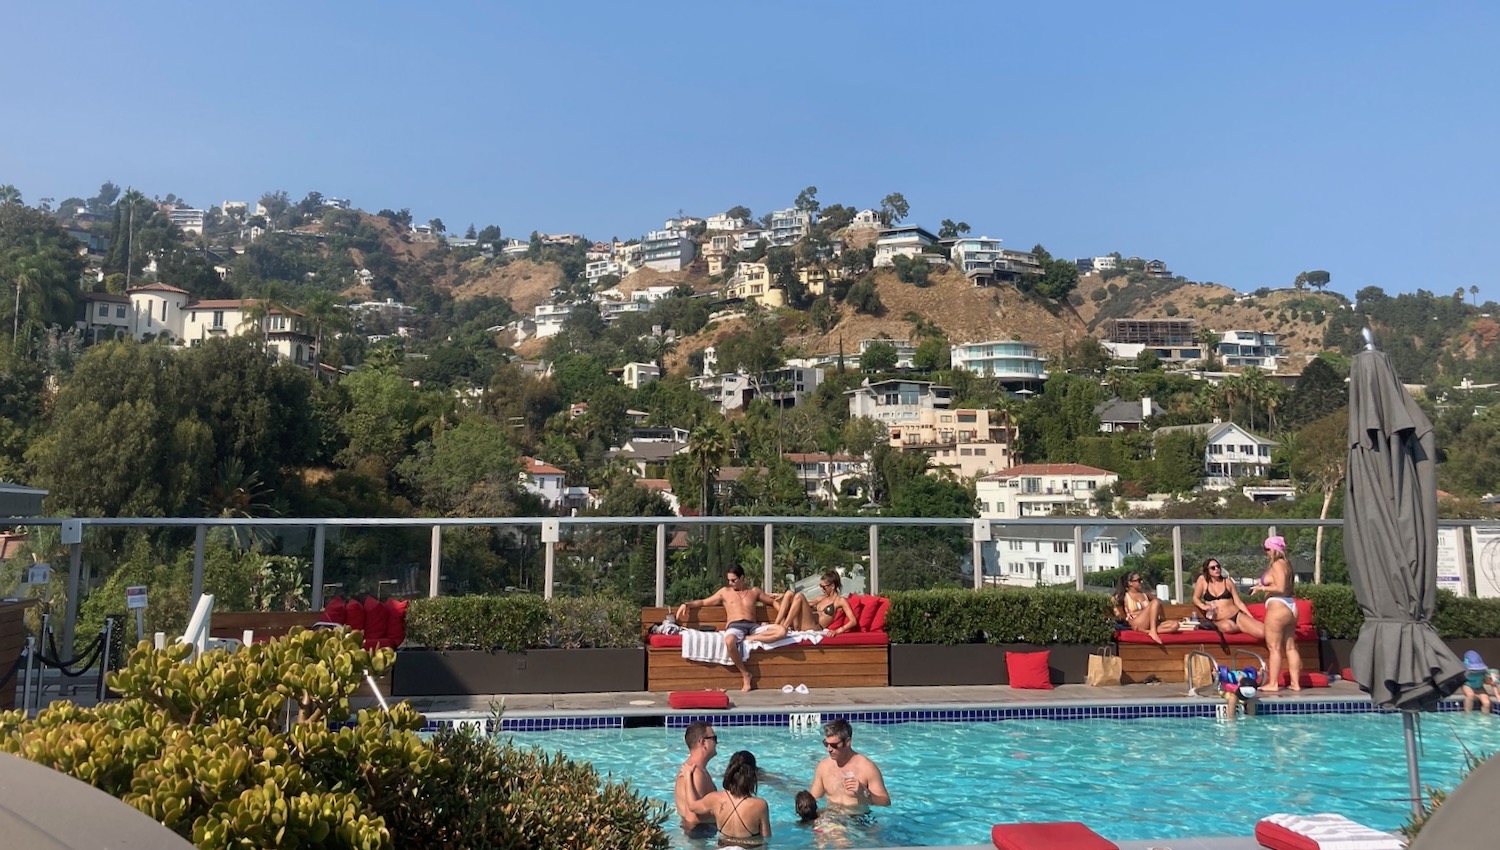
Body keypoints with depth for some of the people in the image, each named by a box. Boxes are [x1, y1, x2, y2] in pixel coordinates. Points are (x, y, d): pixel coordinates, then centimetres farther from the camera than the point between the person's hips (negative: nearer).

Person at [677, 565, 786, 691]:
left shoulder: (754, 591, 21)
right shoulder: (725, 592, 19)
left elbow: (773, 602, 27)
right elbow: (703, 602, 21)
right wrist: (686, 604, 5)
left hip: (753, 626, 2)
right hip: (735, 626, -2)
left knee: (782, 630, -28)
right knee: (729, 641, -44)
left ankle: (749, 639, -26)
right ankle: (745, 675, -28)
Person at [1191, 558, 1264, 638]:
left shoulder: (1227, 581, 9)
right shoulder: (1202, 580, 3)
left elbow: (1238, 602, 8)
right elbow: (1195, 598, 6)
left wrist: (1251, 617, -1)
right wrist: (1204, 606, -14)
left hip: (1237, 616, 0)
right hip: (1220, 621, 0)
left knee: (1263, 632, -25)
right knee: (1227, 626, -40)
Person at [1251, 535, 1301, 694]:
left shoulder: (1277, 565, -13)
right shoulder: (1286, 564, 16)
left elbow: (1280, 588, -20)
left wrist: (1262, 588, -9)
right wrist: (1265, 586, 20)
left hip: (1278, 607, -10)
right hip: (1290, 606, 10)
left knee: (1274, 647, -4)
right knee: (1290, 647, 11)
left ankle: (1273, 683, -2)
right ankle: (1295, 683, 13)